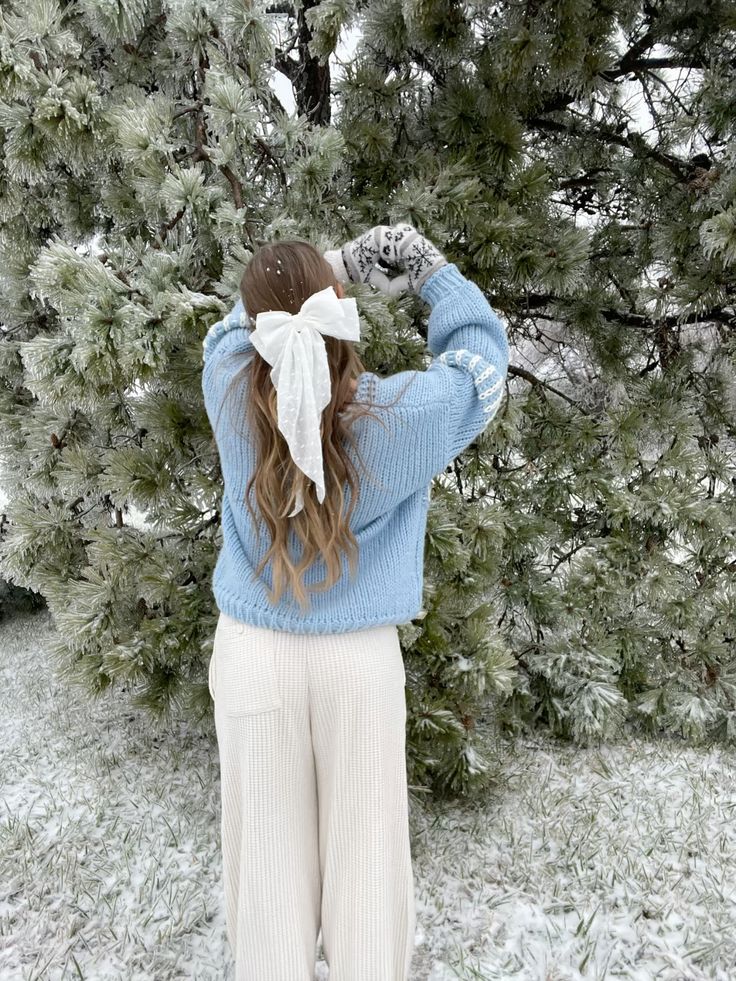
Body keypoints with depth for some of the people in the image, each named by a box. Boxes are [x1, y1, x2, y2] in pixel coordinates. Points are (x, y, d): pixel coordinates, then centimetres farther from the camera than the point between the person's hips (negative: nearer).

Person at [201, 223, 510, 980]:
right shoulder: (399, 413, -15)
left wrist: (343, 261, 8)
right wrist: (431, 269, 10)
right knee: (364, 846, 16)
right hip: (361, 658, -1)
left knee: (269, 848, 15)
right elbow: (479, 355, 5)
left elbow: (241, 321, 12)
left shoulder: (229, 388, -11)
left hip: (253, 651, 2)